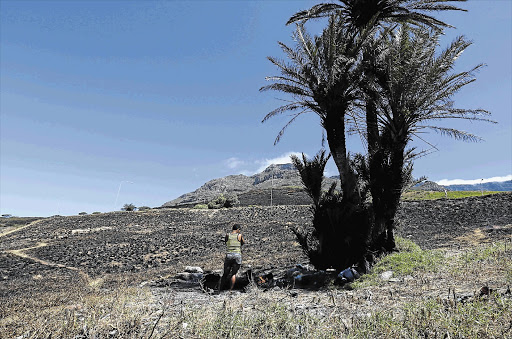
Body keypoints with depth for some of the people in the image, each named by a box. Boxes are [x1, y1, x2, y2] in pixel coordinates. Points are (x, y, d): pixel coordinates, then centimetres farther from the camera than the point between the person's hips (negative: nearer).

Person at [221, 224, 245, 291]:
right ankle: (230, 289, -1)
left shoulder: (227, 235, 6)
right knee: (233, 274, 4)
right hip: (237, 255, -2)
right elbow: (243, 243, 18)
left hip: (228, 255, 2)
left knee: (225, 274, 12)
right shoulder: (239, 235, 2)